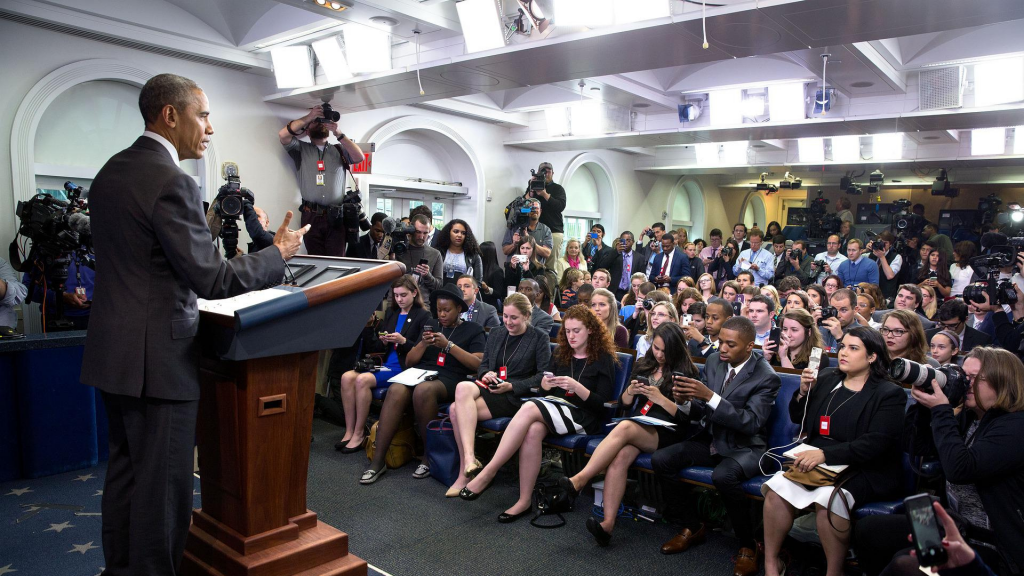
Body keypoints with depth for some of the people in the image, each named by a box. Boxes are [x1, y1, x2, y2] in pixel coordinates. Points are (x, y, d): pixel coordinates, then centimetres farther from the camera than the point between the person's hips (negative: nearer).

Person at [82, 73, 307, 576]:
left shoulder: (110, 171, 10)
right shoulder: (172, 182, -18)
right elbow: (211, 279, -20)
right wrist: (279, 253, -8)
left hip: (113, 350, 10)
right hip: (157, 356, -10)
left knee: (124, 470, 20)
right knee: (163, 483, 2)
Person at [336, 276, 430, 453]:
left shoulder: (423, 316, 1)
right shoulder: (390, 313, 19)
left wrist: (403, 341, -18)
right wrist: (383, 341, -2)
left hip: (404, 369, -6)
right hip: (385, 365, 7)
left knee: (363, 380, -28)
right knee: (347, 377, -18)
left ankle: (359, 434, -16)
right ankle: (349, 431, -14)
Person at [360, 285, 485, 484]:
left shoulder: (473, 329, 13)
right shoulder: (430, 327, 25)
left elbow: (478, 364, -2)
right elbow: (409, 362, 20)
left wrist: (449, 345, -7)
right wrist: (423, 344, 2)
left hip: (449, 380, -4)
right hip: (420, 374, 4)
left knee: (423, 390, -38)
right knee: (396, 391, -31)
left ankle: (429, 456, -23)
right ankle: (377, 461, -30)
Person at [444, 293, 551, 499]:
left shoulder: (539, 338, 5)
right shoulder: (496, 334, 21)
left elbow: (543, 376, -3)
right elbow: (483, 365, 23)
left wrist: (511, 386, -12)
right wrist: (486, 374, -2)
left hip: (516, 397, -6)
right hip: (490, 389, 6)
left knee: (458, 409, -28)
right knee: (464, 387, -31)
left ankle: (465, 472, -25)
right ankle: (469, 460, -31)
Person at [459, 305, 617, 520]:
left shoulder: (604, 359, 1)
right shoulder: (559, 354, 17)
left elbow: (602, 404, -5)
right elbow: (544, 392, 18)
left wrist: (576, 386, -21)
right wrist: (546, 384, -6)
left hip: (583, 418, -4)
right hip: (553, 406, 5)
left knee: (529, 408, -32)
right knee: (533, 430, -34)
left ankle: (488, 472, -31)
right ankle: (525, 500, -29)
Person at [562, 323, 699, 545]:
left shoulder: (686, 374, 2)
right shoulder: (643, 365, 17)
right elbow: (624, 402, 19)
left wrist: (660, 398, -16)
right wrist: (630, 391, -2)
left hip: (665, 434, -4)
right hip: (636, 425, 4)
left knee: (624, 427, -35)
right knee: (620, 457, -31)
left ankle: (579, 481, -32)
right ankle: (608, 522, -36)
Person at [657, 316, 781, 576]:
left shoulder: (766, 377, -14)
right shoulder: (713, 362, 2)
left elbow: (751, 423, -24)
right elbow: (700, 413, 7)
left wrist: (710, 396, -32)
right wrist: (685, 401, -18)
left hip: (745, 447, -6)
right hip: (711, 440, 6)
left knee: (723, 476, -37)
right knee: (660, 459, -14)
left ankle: (749, 545, -10)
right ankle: (693, 527, 8)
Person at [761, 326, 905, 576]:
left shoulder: (889, 394, -4)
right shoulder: (825, 379, 12)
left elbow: (875, 443, -17)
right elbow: (797, 419, 18)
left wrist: (824, 454, -27)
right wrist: (804, 391, -2)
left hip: (863, 470, -4)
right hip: (816, 461, 5)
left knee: (827, 499, -34)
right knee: (776, 489, -22)